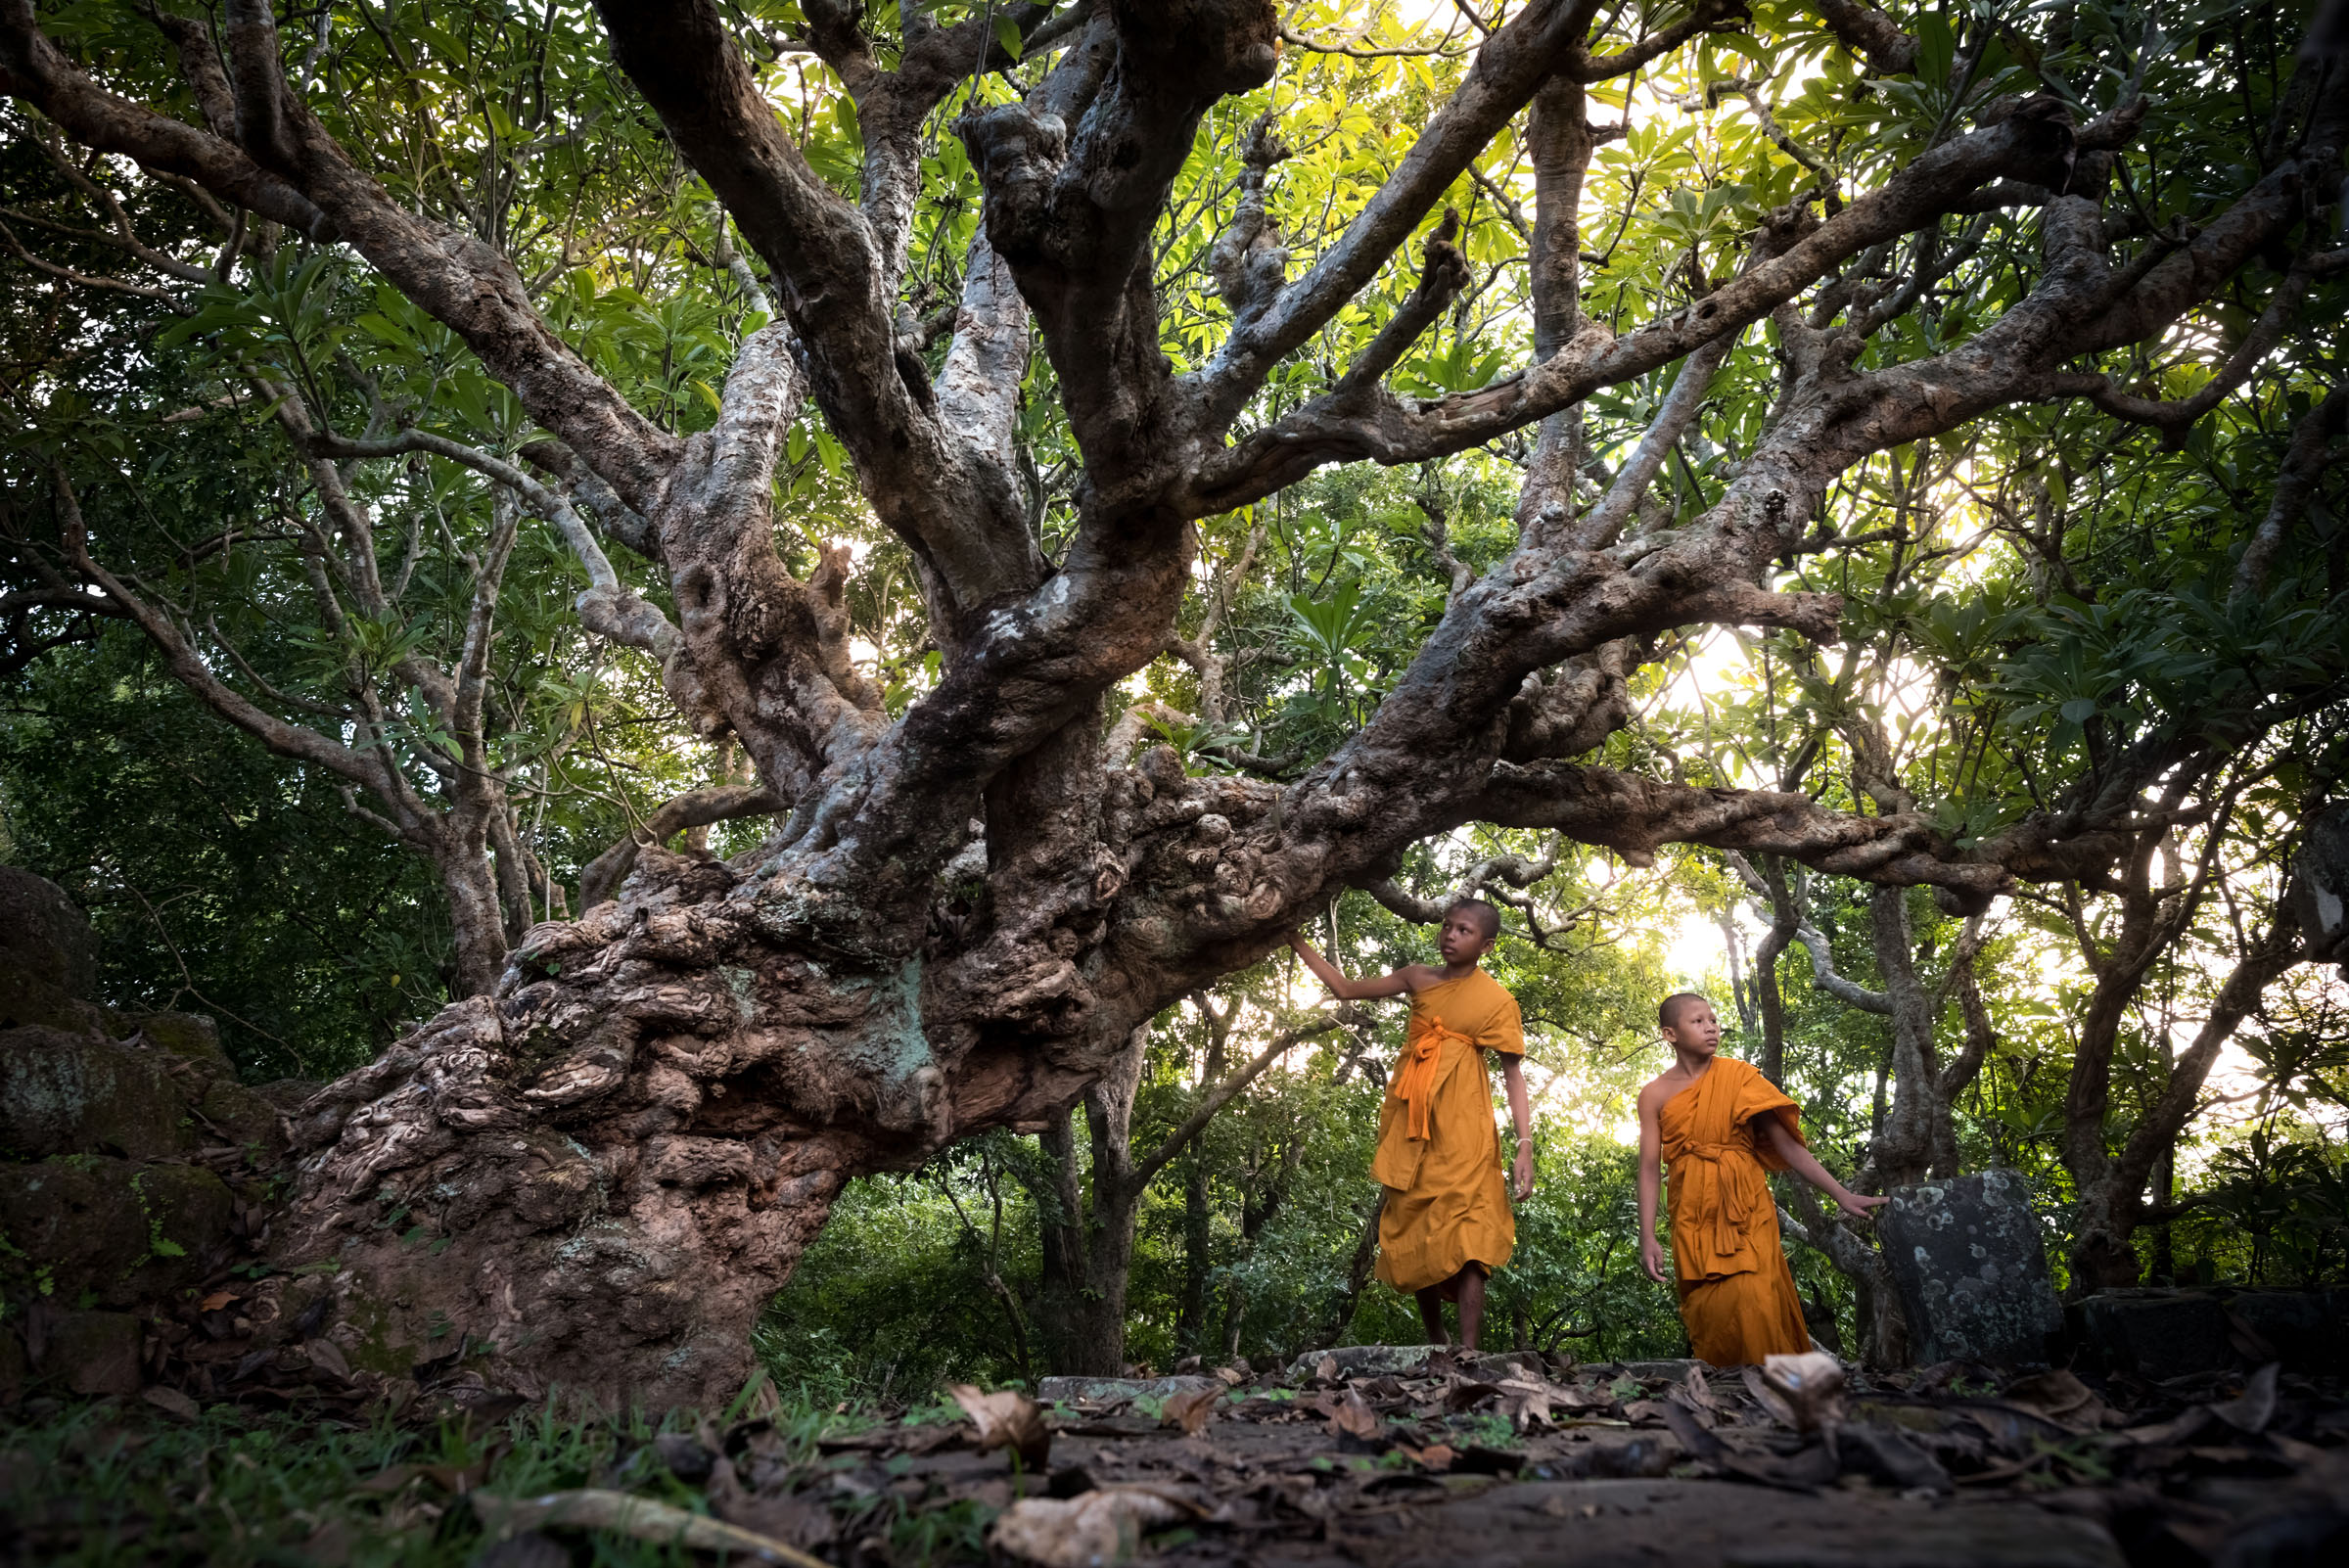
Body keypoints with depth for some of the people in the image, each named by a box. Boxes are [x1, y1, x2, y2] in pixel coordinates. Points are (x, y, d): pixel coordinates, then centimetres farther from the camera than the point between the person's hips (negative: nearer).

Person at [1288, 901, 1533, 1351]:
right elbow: (1347, 990, 18)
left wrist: (1525, 1147, -10)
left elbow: (1513, 1074, -1)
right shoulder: (1418, 980, 10)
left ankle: (1467, 1351, -16)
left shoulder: (1497, 1001, -1)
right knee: (1413, 1238, 8)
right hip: (1410, 1130, 5)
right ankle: (1434, 1344, 21)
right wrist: (1299, 944, 14)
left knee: (1465, 1241, -13)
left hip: (1460, 1132, -5)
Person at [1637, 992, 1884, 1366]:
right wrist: (1647, 1238, -8)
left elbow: (1787, 1144, 2)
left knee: (1755, 1304, -14)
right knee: (1710, 1314, -1)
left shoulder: (1738, 1077, 3)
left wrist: (1842, 1195, -3)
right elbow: (1650, 1168, 1)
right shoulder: (1655, 1096, 4)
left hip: (1746, 1211, -1)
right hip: (1694, 1217, 1)